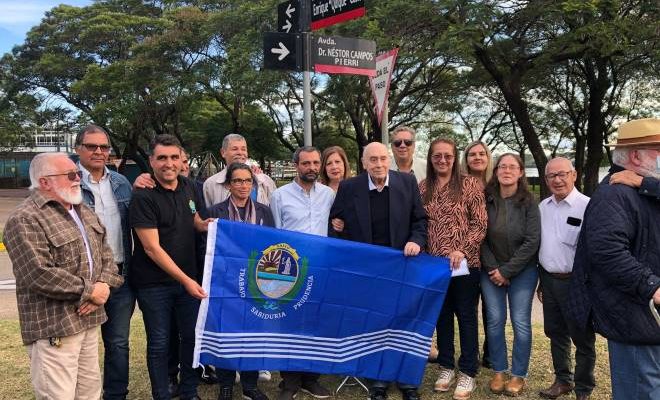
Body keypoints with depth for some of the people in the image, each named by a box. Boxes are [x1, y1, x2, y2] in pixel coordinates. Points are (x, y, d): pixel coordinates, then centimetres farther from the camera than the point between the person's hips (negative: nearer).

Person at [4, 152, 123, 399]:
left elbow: (105, 253, 14)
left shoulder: (84, 212, 14)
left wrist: (104, 284, -6)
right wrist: (90, 290, -16)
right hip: (54, 328, -8)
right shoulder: (25, 220, -14)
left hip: (89, 320, 8)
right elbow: (39, 275, -23)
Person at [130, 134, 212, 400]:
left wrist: (205, 225, -5)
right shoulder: (143, 197, -16)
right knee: (159, 343, 8)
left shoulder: (188, 187, 2)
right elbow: (152, 248, -19)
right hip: (154, 284, -5)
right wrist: (185, 280, -19)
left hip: (189, 278, 6)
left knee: (191, 337, 14)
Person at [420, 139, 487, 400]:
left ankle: (468, 373, 19)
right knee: (442, 315, 14)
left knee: (466, 316, 7)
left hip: (465, 263, -3)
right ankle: (446, 366, 28)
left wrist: (462, 251, -16)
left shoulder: (470, 185, -4)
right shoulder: (422, 188, 5)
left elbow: (480, 224, -7)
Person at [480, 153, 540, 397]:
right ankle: (499, 371, 20)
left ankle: (519, 375, 17)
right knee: (495, 321, 5)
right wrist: (492, 268, -10)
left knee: (520, 322, 2)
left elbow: (532, 241, -11)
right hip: (491, 271, 2)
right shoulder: (486, 200, -3)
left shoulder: (528, 203, -7)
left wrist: (507, 270, -13)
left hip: (522, 271, -1)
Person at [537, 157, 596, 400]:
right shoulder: (543, 207, 7)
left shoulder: (587, 206, -15)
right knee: (555, 333, 18)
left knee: (582, 338, 7)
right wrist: (542, 280, 15)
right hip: (549, 280, 6)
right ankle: (563, 380, 36)